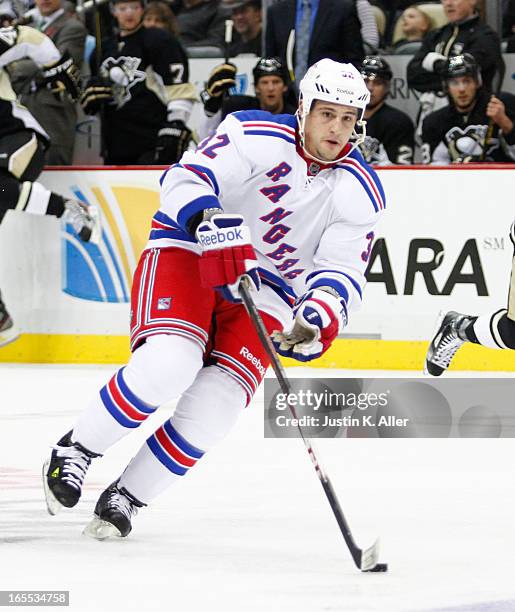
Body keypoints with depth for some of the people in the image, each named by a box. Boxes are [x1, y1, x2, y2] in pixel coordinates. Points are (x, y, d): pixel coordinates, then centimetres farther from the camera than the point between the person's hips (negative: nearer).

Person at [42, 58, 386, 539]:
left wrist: (320, 314, -31)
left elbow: (341, 271, -10)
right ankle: (75, 450, -8)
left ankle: (127, 496, 2)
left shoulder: (361, 194, -5)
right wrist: (212, 225, -43)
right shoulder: (257, 135, -15)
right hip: (188, 253, -4)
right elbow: (185, 179, -23)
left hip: (266, 289, 4)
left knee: (216, 404, -16)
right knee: (168, 364, -29)